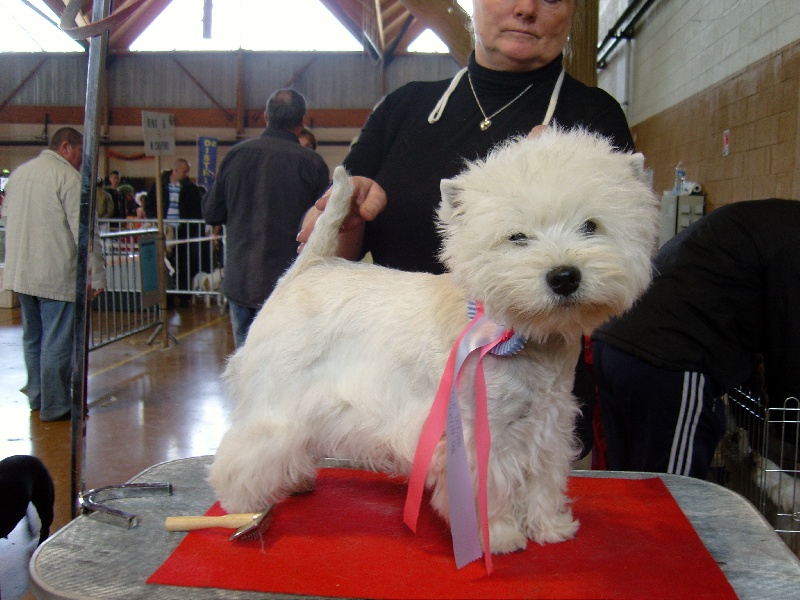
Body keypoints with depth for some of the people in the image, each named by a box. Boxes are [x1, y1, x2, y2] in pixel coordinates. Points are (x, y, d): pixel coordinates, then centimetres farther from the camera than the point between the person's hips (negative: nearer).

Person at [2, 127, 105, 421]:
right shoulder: (69, 177, -12)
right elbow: (84, 229, -15)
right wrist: (97, 274, -13)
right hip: (57, 274, -8)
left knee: (33, 338, 18)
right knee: (57, 341, -1)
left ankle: (36, 397, 29)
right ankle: (55, 405, 6)